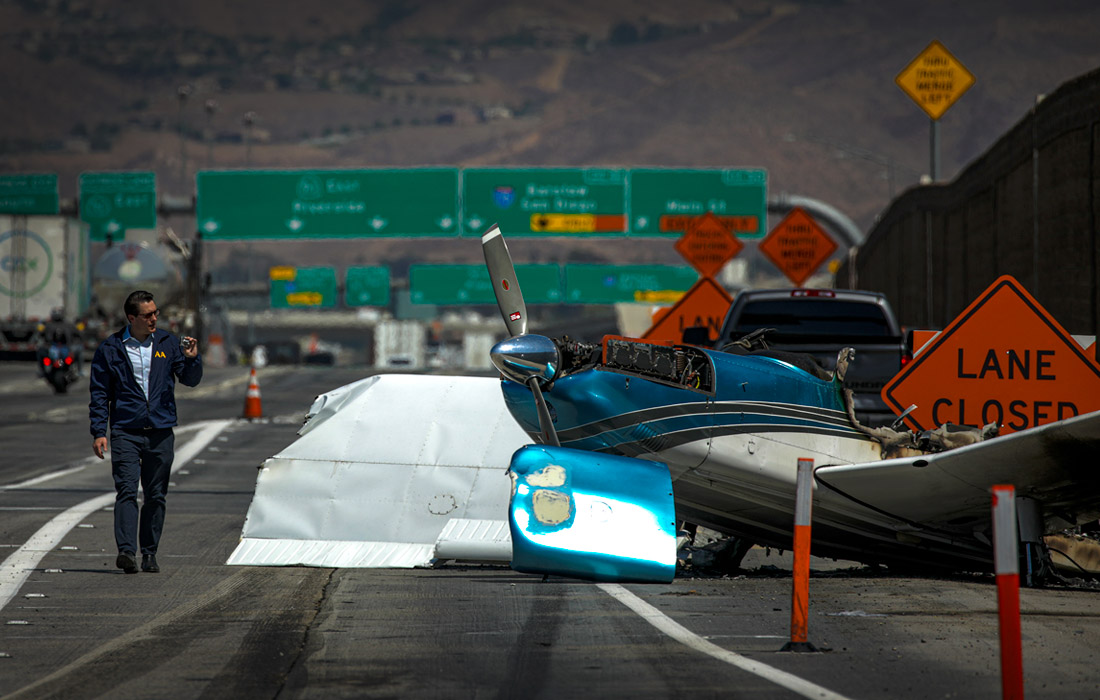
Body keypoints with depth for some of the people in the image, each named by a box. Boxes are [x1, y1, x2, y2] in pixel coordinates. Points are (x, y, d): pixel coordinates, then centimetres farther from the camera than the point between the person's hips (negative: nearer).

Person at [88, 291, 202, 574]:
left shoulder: (168, 343, 7)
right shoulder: (111, 349, 2)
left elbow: (191, 380, 8)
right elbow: (99, 393, 4)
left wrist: (192, 359, -12)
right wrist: (98, 432, -3)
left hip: (161, 432, 2)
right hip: (126, 431, -2)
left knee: (156, 496, 6)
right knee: (127, 491, -14)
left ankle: (149, 553, 14)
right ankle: (126, 550, -22)